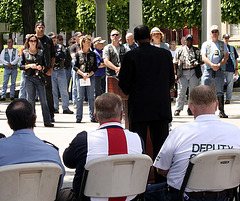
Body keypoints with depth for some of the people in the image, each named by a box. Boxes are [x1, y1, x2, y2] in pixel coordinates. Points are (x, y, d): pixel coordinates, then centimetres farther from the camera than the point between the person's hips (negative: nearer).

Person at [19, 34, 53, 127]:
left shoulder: (41, 52, 10)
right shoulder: (25, 53, 6)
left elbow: (44, 64, 15)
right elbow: (21, 66, 5)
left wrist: (41, 67, -6)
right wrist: (29, 66, -10)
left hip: (39, 78, 1)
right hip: (29, 78, -1)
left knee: (43, 100, -3)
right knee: (31, 99, 1)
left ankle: (47, 121, -2)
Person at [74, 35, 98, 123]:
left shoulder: (93, 54, 10)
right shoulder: (78, 54, 5)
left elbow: (95, 67, 9)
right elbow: (75, 67, 2)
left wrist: (89, 74, -6)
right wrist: (82, 74, -10)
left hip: (91, 77, 2)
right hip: (80, 77, -2)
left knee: (91, 97, 2)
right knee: (80, 97, -2)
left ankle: (92, 116, 5)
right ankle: (79, 117, 1)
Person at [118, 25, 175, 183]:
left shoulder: (131, 56, -9)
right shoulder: (166, 54, 2)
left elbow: (123, 83, -5)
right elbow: (171, 80, 10)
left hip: (139, 107, -3)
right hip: (162, 106, 3)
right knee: (161, 144, 8)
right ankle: (162, 180, 10)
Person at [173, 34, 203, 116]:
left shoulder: (197, 50, 12)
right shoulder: (181, 50, 10)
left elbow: (202, 61, 12)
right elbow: (175, 63, 9)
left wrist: (197, 64, -10)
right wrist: (176, 74, 1)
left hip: (194, 72, 1)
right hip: (182, 72, -1)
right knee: (181, 91, -7)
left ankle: (191, 108, 11)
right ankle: (178, 109, -4)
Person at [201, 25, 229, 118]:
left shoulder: (222, 44, 16)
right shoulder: (206, 44, 13)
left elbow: (226, 56, 5)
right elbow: (203, 57, 1)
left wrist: (219, 65, -12)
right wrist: (212, 65, -15)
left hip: (219, 70, 1)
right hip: (208, 70, -1)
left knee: (220, 91, 0)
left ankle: (221, 111, 1)